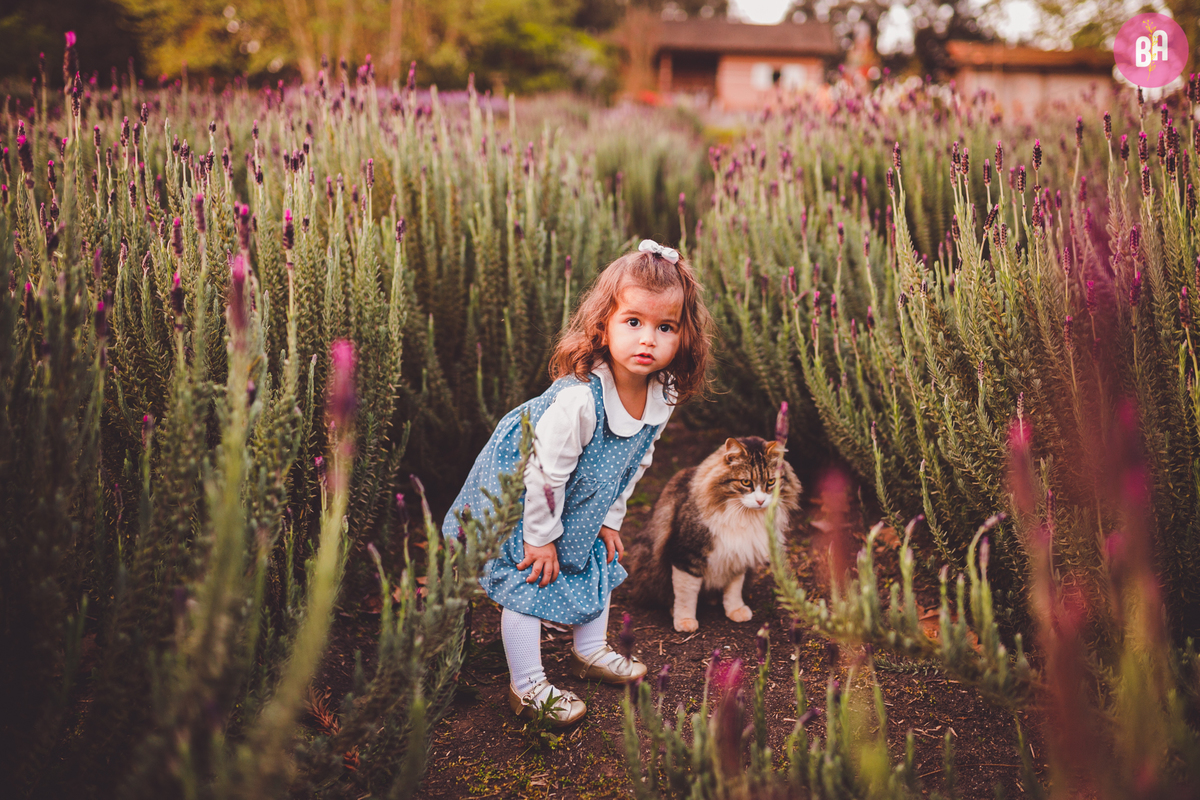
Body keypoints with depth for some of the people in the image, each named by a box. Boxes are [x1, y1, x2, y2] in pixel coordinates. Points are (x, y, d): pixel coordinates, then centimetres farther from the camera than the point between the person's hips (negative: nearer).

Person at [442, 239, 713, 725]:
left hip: (583, 506, 8)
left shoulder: (663, 396, -16)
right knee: (527, 580, -4)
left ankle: (590, 651, 43)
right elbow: (546, 471, -30)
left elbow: (634, 463, 0)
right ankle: (527, 686, 11)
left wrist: (610, 519, 6)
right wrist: (541, 536, -21)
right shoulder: (579, 398, -40)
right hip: (516, 493, -7)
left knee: (599, 566, 20)